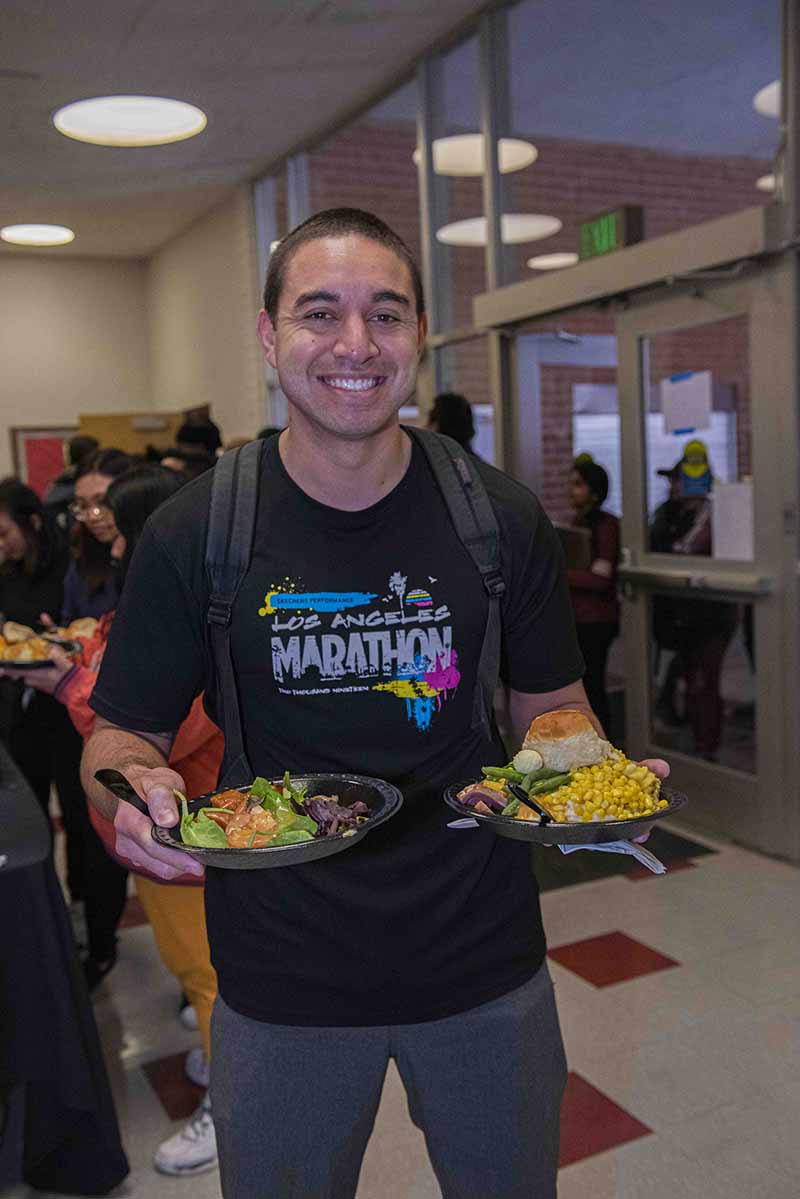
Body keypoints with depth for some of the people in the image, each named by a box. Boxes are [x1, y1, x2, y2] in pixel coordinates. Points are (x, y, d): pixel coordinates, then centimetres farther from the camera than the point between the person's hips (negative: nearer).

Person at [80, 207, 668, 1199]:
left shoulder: (501, 519, -7)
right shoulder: (193, 533, -10)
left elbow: (549, 704, 5)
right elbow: (123, 732, -1)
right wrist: (132, 787, -24)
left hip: (485, 966, 2)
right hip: (281, 982, -1)